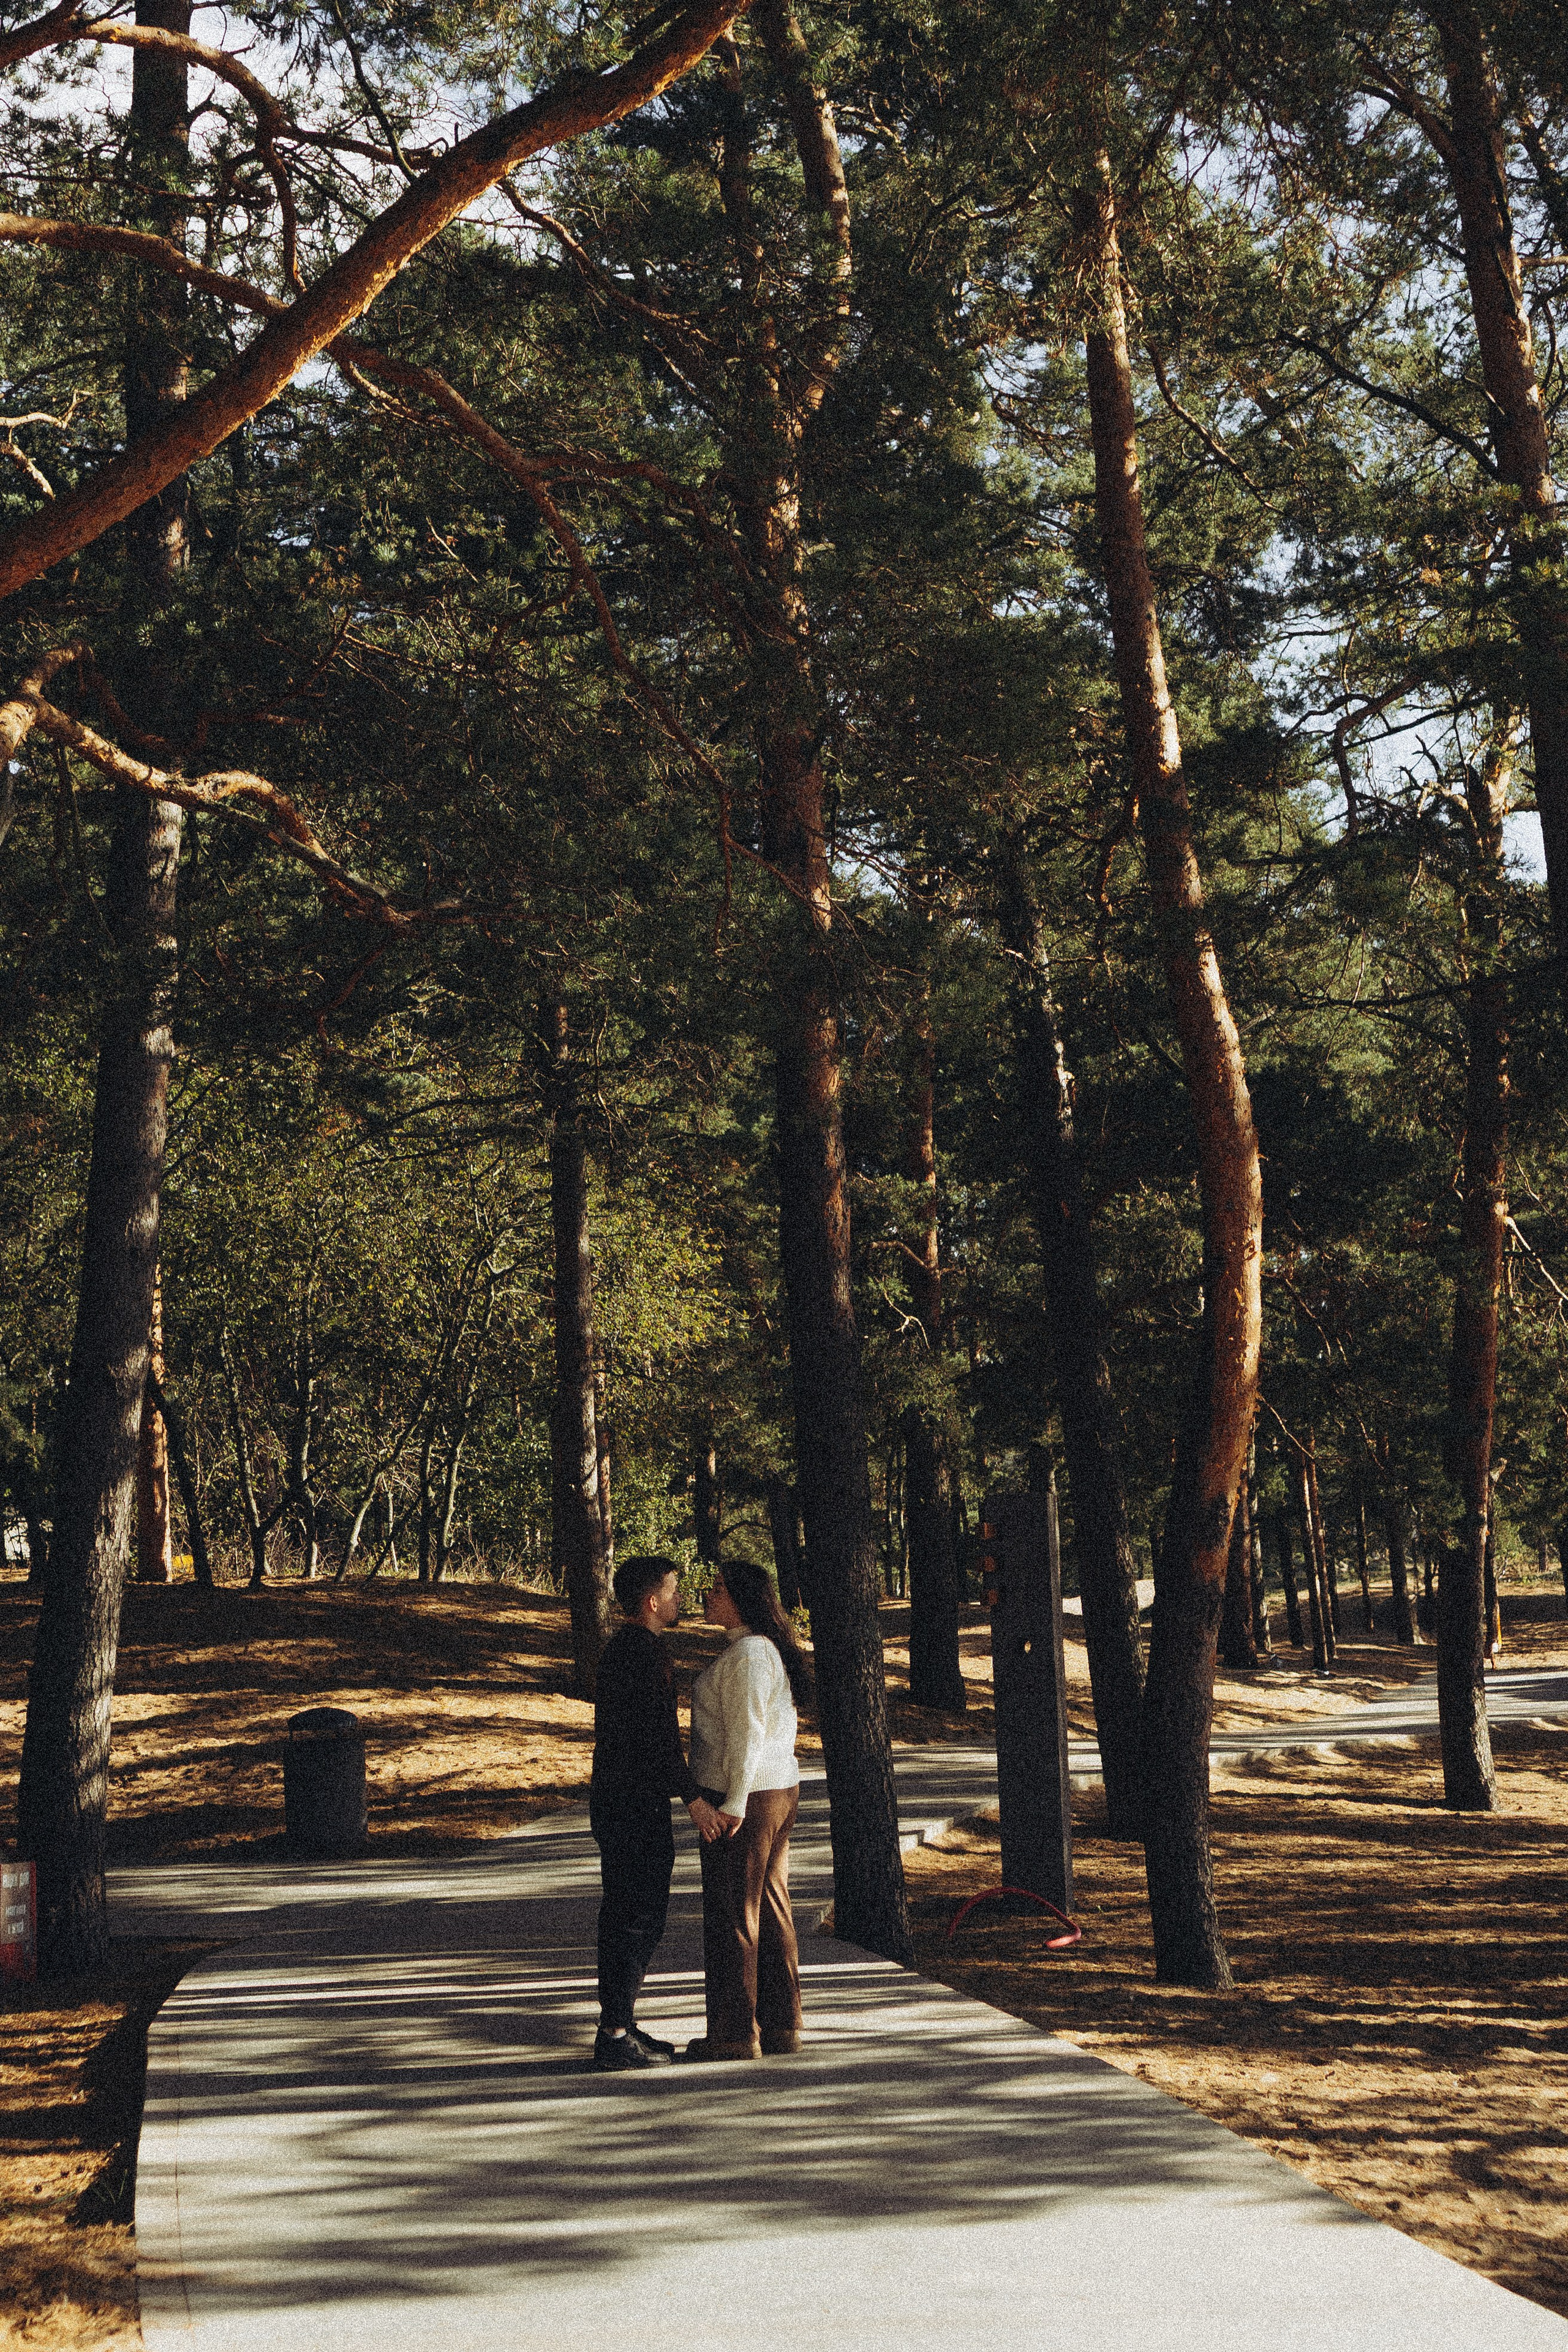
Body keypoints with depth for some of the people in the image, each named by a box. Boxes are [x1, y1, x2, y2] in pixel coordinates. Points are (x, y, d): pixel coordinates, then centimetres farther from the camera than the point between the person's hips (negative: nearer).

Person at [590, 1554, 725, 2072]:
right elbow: (656, 1737, -23)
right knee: (639, 1918, -6)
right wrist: (694, 1799, -20)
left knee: (624, 1916, 15)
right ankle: (616, 2037, -3)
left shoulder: (621, 1649, 15)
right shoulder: (642, 1654, -18)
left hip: (615, 1801, 10)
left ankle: (618, 2026, 22)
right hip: (636, 1807, -10)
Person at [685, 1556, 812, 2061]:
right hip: (779, 1790, 10)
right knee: (770, 1906, 12)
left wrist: (734, 1804, -22)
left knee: (732, 1910, -2)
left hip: (742, 1796, -10)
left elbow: (745, 1733, -21)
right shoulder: (770, 1650, 13)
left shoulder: (746, 1654, -16)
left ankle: (736, 2033, 4)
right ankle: (780, 2024, 17)